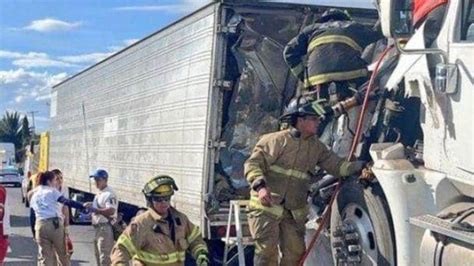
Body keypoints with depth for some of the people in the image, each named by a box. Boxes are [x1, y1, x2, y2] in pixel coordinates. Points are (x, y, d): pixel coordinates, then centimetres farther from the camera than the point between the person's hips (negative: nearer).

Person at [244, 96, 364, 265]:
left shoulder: (316, 147, 10)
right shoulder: (277, 140, -11)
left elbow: (336, 165, 7)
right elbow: (253, 163, -15)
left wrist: (361, 166, -8)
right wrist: (260, 186, -31)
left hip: (294, 211, 6)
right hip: (267, 207, -6)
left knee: (295, 252, 8)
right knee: (267, 251, -9)